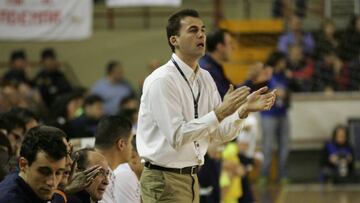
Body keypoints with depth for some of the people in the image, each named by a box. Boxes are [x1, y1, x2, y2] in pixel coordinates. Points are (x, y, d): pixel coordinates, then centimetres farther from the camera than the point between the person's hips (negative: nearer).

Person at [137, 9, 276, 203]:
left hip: (191, 178, 8)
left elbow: (220, 134, 9)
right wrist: (220, 112, -26)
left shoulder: (205, 78, 8)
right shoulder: (162, 81, -16)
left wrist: (244, 110, -9)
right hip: (165, 179, -8)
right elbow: (176, 137, -24)